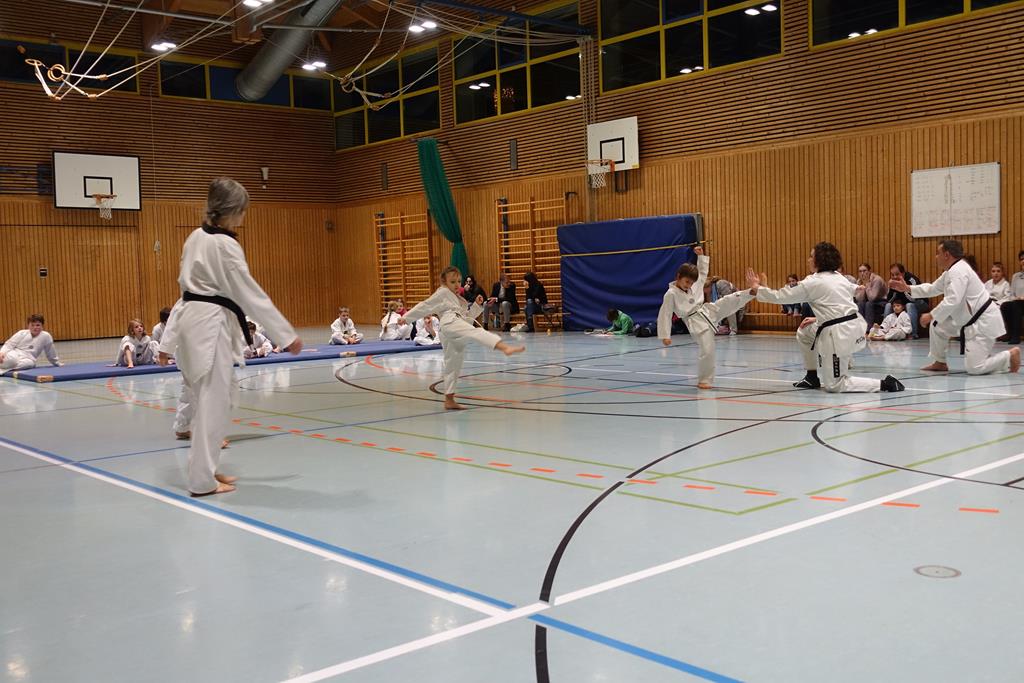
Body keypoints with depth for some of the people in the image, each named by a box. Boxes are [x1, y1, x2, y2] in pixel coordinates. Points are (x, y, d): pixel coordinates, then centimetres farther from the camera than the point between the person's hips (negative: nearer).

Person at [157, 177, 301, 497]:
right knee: (213, 402, -2)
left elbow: (193, 287, 16)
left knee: (212, 398, 18)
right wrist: (287, 334, -11)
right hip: (212, 324, -9)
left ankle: (205, 469, 28)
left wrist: (169, 343, 19)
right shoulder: (225, 245, -15)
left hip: (191, 318, 9)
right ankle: (202, 480, 4)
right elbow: (251, 294, -16)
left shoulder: (196, 238, 12)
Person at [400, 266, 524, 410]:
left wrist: (476, 305, 18)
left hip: (455, 338, 10)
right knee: (477, 332, -34)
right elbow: (424, 306, 12)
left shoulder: (458, 300, 36)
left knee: (453, 365, 13)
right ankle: (505, 347, -62)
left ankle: (449, 400, 20)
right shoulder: (442, 293, 13)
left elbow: (467, 317, 31)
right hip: (450, 323, -10)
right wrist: (406, 318, 11)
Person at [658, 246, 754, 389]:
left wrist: (701, 256, 14)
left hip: (709, 311, 6)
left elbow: (703, 271, 25)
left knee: (733, 300, -13)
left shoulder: (694, 284, 8)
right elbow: (664, 315, -11)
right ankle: (703, 380, 5)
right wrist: (665, 336, -14)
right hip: (697, 323, -6)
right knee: (707, 351, -9)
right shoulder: (671, 294, -11)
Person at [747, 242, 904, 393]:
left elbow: (781, 296, -2)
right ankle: (812, 377, 31)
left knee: (834, 385, 0)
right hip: (853, 327, 9)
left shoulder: (813, 282, -7)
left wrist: (756, 288, 10)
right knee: (804, 333, 25)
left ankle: (884, 384, -12)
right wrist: (818, 319, 24)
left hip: (838, 334, -9)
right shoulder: (839, 277, 15)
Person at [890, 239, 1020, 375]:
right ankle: (940, 363, 22)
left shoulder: (958, 271, -21)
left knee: (975, 368, -13)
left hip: (983, 322, -10)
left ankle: (1011, 356, 4)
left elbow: (952, 301, -29)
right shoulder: (951, 271, 13)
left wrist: (930, 316, -20)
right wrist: (908, 288, 15)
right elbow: (933, 288, 23)